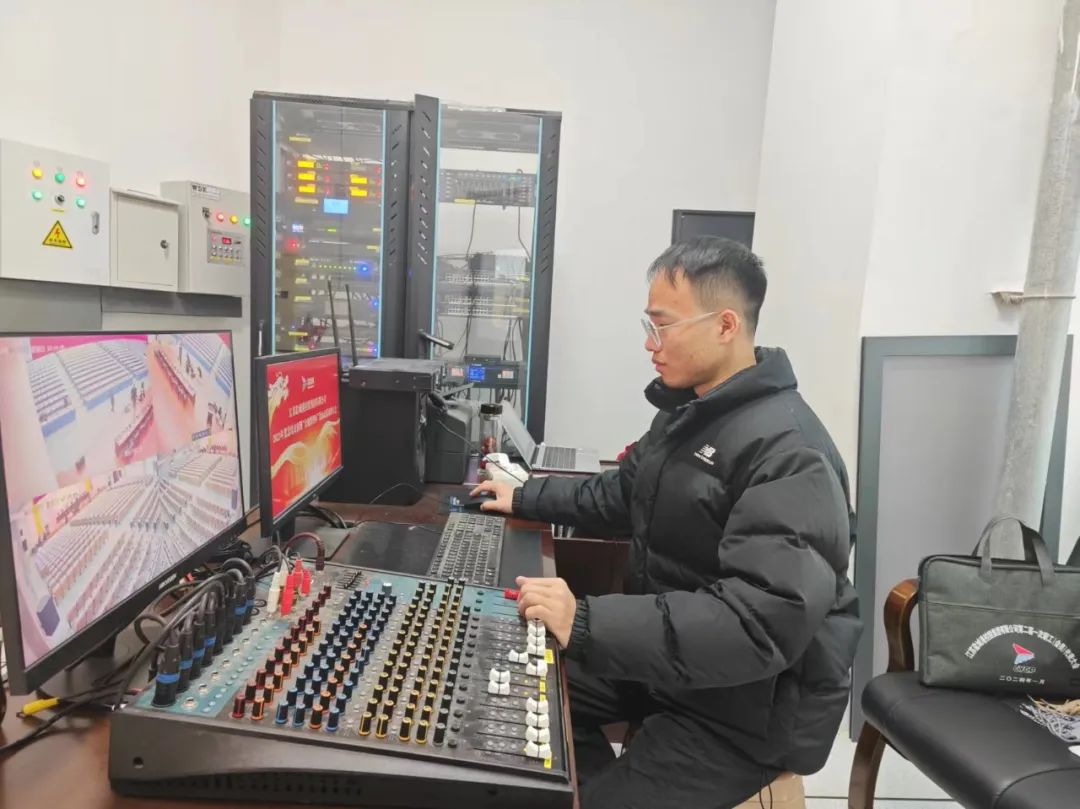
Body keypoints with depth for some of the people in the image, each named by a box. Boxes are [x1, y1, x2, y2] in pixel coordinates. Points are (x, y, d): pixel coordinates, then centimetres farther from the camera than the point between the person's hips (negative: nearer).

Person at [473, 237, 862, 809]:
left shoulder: (789, 454, -27)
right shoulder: (687, 409, 5)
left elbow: (759, 624, -35)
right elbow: (623, 496, 19)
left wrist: (586, 624, -38)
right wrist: (524, 499, 14)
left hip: (750, 702, -8)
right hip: (669, 656, 9)